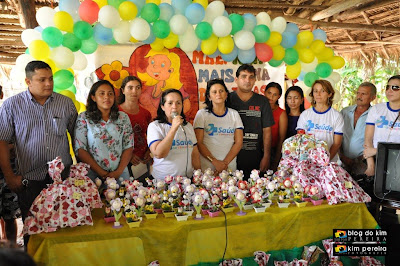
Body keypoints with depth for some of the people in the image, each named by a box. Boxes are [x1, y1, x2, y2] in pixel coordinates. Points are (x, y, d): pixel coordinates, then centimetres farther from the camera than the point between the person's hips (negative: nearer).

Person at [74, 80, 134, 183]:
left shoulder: (123, 117, 6)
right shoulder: (83, 118, 0)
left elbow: (129, 147, 3)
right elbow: (80, 149, -6)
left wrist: (119, 172, -9)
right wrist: (102, 173, -12)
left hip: (119, 174, 2)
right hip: (93, 174, -1)